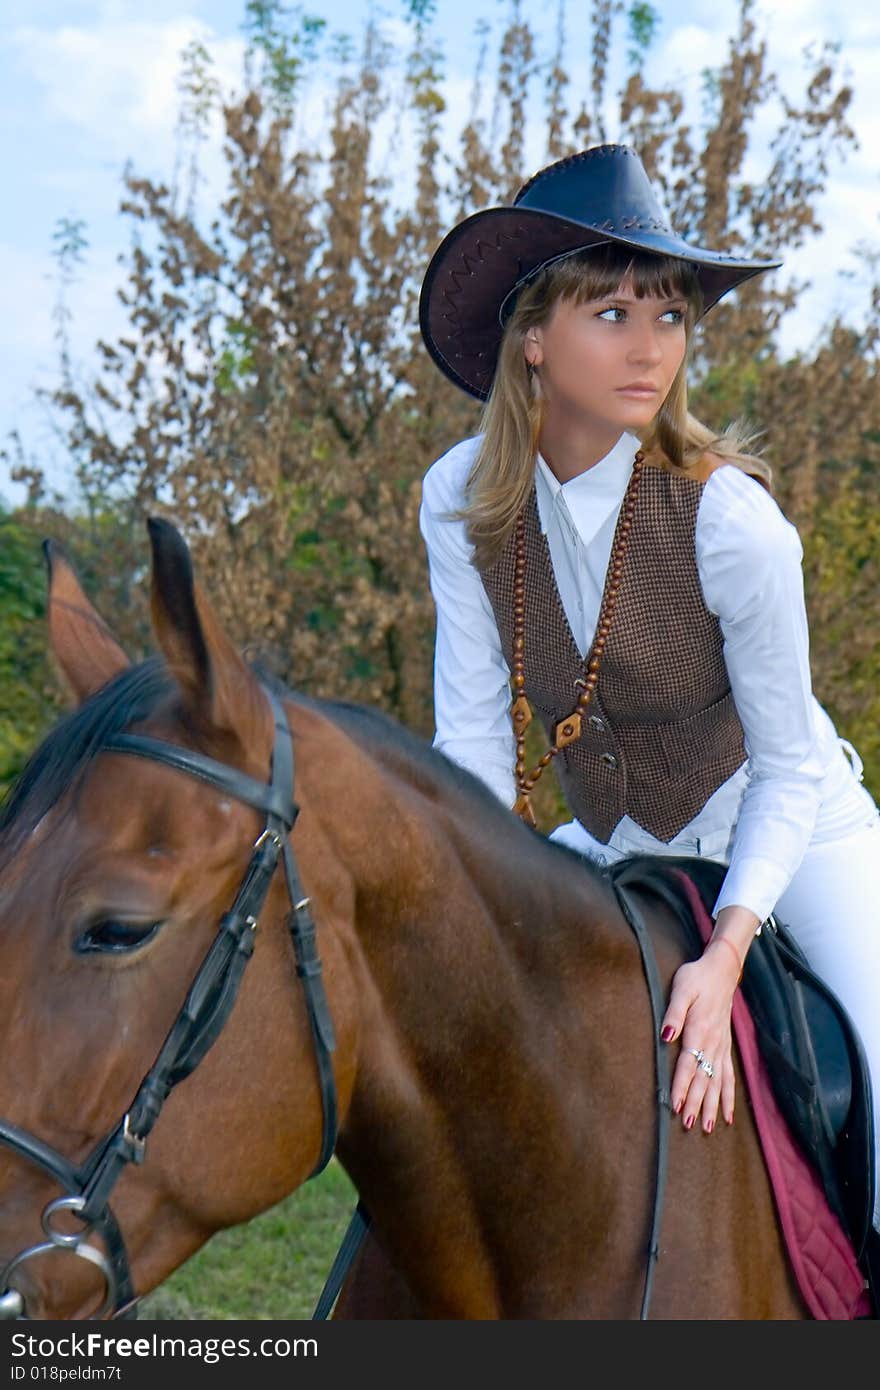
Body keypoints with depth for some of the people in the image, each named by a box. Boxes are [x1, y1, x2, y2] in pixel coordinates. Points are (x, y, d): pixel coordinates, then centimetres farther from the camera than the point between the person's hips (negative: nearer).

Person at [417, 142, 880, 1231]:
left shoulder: (728, 517, -26)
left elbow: (789, 767, -18)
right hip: (611, 847, 4)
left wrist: (726, 951, -30)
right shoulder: (461, 500, -15)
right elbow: (472, 731, -10)